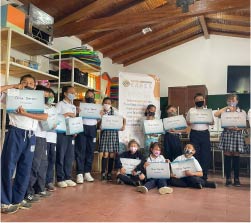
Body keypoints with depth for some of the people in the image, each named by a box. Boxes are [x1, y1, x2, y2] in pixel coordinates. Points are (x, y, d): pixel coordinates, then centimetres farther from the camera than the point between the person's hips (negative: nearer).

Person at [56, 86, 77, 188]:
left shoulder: (73, 107, 19)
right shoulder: (60, 104, -1)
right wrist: (67, 114, -13)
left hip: (71, 133, 6)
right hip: (61, 132, -6)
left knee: (70, 156, 6)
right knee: (61, 156, -2)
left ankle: (67, 177, 15)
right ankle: (60, 179, 5)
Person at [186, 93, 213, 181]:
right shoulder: (191, 110, 5)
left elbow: (212, 122, 8)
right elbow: (188, 123, 7)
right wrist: (192, 121, -14)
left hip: (205, 133, 1)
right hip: (194, 133, -1)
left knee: (206, 154, 1)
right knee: (195, 154, 0)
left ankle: (204, 175, 13)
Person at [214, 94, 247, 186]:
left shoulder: (242, 112, 7)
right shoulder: (224, 111, 7)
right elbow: (216, 114, -13)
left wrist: (238, 128, -19)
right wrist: (226, 107, -10)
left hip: (237, 134, 0)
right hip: (227, 134, 0)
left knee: (236, 156, 2)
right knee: (227, 156, 1)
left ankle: (236, 179, 13)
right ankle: (228, 178, 10)